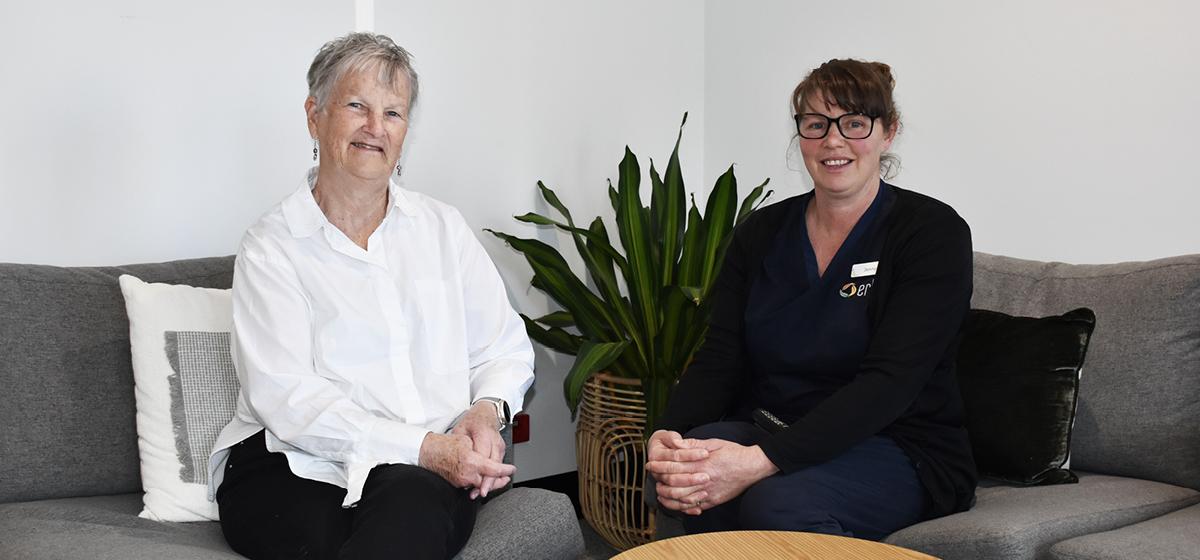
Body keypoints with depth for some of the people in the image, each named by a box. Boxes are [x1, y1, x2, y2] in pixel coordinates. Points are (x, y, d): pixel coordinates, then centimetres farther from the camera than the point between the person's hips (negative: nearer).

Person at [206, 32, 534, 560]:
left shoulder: (442, 228, 17)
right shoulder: (271, 245, 4)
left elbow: (507, 349, 19)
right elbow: (285, 397, -8)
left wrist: (487, 409, -6)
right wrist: (422, 447, -17)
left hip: (431, 475, 2)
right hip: (294, 471, -2)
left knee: (412, 502, -35)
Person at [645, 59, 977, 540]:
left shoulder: (933, 232, -8)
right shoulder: (761, 233, 8)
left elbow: (888, 382, -20)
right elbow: (719, 358, 0)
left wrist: (761, 461, -33)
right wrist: (666, 436, -24)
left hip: (897, 451, -3)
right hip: (767, 431, 3)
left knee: (781, 503, -35)